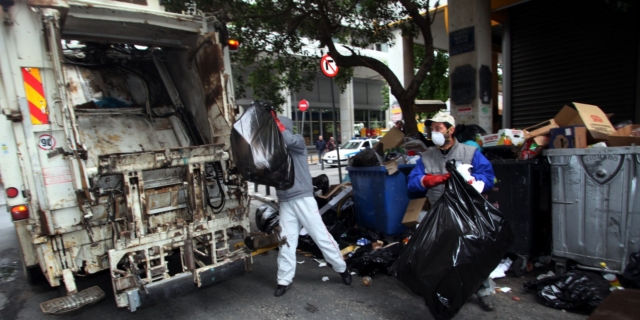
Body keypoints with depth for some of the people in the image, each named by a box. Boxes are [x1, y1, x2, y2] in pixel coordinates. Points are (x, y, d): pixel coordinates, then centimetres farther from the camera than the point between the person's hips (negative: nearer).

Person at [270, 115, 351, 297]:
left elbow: (290, 140, -24)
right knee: (286, 242, 7)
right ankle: (284, 280, 20)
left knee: (321, 236, 3)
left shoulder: (298, 141, -1)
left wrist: (275, 121, -18)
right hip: (284, 202, 4)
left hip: (303, 198, -4)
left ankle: (342, 269, 20)